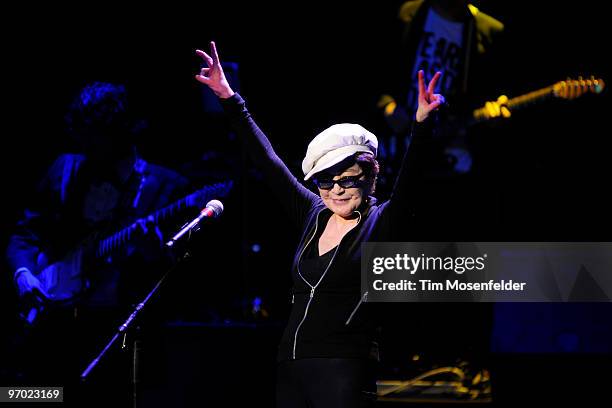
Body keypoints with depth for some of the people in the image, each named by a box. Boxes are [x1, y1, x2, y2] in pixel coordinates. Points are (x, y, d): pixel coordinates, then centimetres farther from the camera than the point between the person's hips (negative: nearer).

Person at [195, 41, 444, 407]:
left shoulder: (383, 224, -3)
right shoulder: (314, 215, 12)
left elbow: (408, 181, -20)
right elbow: (269, 161, 16)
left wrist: (422, 124, -36)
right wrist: (229, 98, 17)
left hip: (345, 373, -6)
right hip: (291, 368, 6)